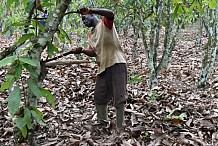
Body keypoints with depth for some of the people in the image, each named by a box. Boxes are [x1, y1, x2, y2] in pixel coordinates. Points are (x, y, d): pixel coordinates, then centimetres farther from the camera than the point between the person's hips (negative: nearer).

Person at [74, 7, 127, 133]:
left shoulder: (105, 23, -3)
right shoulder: (91, 35, 18)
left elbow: (110, 13, -26)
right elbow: (93, 53, 6)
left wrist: (89, 10, -33)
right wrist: (82, 51, -14)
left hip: (117, 64, -8)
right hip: (103, 67, 8)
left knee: (118, 98, -3)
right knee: (99, 98, 13)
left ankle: (120, 128, 5)